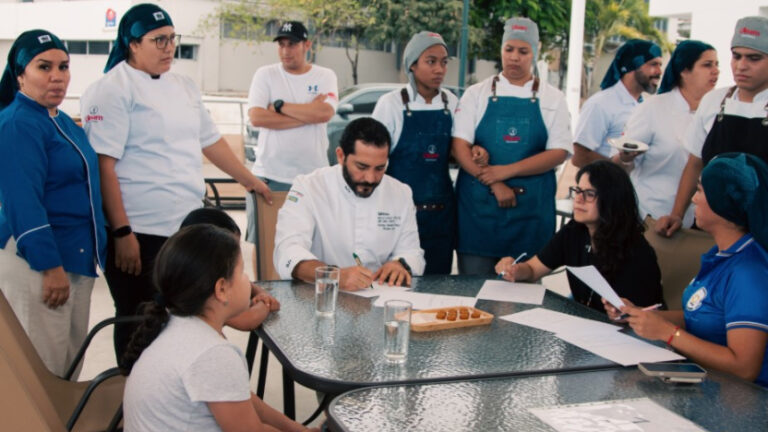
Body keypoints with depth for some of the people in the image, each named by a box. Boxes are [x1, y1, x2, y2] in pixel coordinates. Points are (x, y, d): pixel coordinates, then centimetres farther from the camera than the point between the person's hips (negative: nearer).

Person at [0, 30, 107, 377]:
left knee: (71, 363, 15)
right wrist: (51, 267, -22)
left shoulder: (61, 121, 13)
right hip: (37, 263, -9)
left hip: (77, 257, 9)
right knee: (44, 371, -3)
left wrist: (95, 251, 22)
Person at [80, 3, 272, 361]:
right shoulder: (111, 90, -9)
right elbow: (103, 165, -14)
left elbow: (210, 141, 24)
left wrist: (250, 180, 27)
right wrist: (122, 233, -18)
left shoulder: (183, 87, 14)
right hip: (140, 234, -7)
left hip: (187, 226, 7)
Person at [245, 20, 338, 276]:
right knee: (262, 242, 5)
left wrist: (279, 105, -9)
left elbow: (324, 113, -14)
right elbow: (256, 117, -10)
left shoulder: (325, 77, 5)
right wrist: (308, 114, -10)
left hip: (313, 176, 0)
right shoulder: (265, 75, 5)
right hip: (269, 176, 0)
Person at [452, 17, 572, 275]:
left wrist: (507, 171, -13)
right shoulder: (477, 94, 7)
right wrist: (494, 185, -14)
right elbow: (460, 145, -3)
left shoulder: (552, 98, 7)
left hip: (530, 208, 0)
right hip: (478, 205, 0)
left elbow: (559, 153, -2)